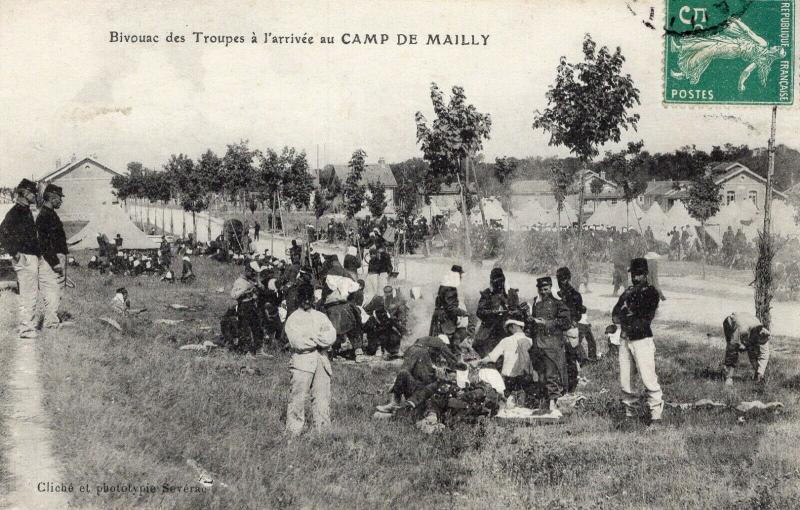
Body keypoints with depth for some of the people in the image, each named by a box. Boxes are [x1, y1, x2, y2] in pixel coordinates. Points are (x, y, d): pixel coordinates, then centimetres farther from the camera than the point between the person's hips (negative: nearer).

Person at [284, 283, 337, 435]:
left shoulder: (321, 317, 18)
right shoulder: (293, 319, 5)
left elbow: (332, 336, 2)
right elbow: (297, 342, -9)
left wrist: (311, 338, -10)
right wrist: (320, 340, -4)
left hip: (322, 361, 4)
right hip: (302, 361, -4)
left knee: (323, 397, 1)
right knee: (298, 396, -9)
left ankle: (323, 428, 6)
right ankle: (293, 431, -6)